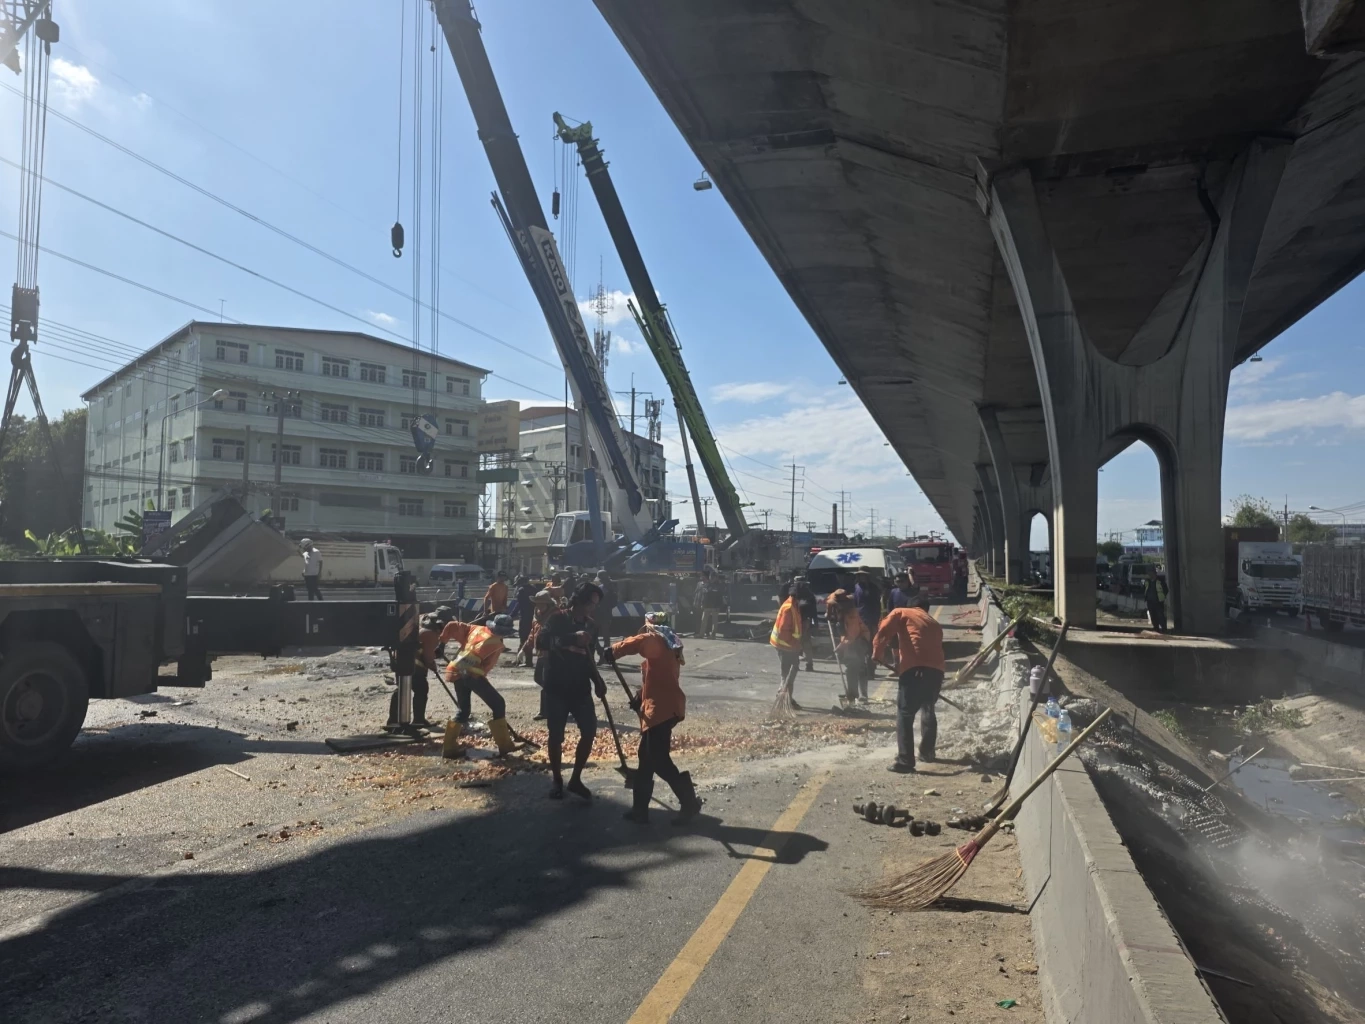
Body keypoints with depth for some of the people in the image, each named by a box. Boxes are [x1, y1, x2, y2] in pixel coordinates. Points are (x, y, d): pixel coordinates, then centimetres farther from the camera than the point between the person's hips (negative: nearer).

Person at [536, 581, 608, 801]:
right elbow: (540, 642, -23)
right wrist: (572, 638, -33)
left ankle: (575, 779, 11)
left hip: (580, 687, 4)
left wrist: (597, 681, 3)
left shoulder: (591, 625, 7)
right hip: (556, 686, -4)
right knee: (556, 735, 0)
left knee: (589, 729, -4)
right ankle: (557, 781, 18)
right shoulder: (558, 618, -8)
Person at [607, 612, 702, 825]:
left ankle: (689, 802, -1)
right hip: (664, 707, 10)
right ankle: (640, 809, 17)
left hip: (662, 709, -10)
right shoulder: (667, 647, 22)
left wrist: (612, 651, -22)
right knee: (647, 758, 12)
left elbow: (637, 642, -31)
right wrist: (641, 699, 16)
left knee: (658, 760, -7)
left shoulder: (655, 640, -7)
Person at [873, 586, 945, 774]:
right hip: (936, 670, 6)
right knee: (928, 709, 26)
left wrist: (877, 656, 15)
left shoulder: (900, 613, 13)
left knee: (904, 714, -1)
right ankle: (927, 752, 36)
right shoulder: (934, 623, 29)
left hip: (915, 669, -6)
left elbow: (882, 635, 1)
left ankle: (905, 760, -7)